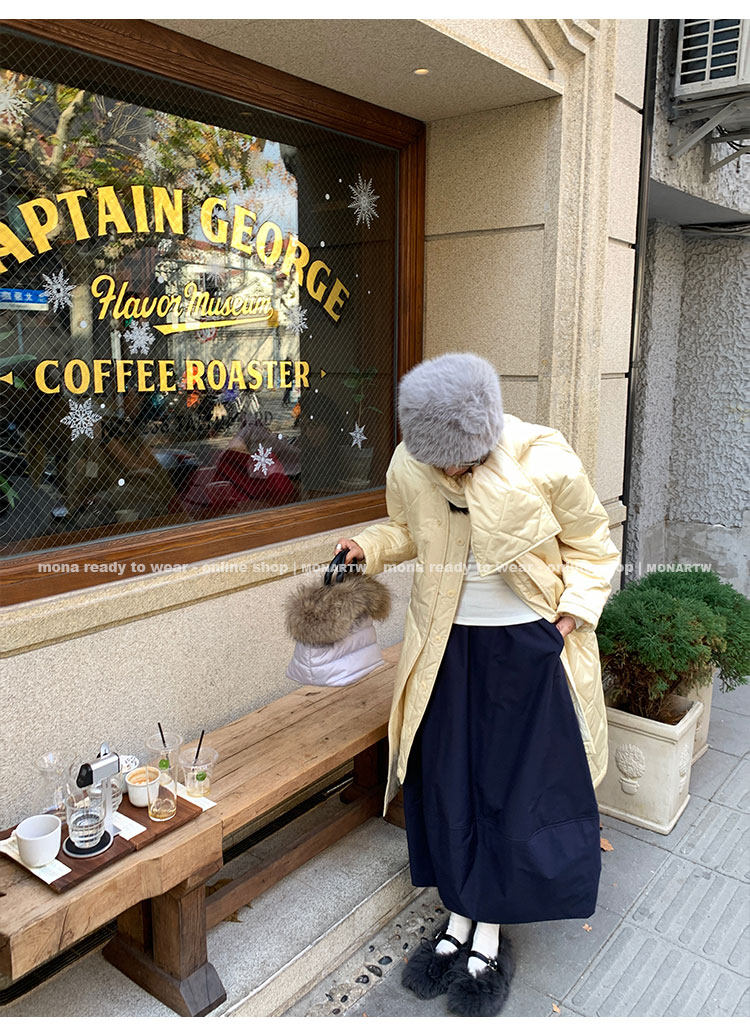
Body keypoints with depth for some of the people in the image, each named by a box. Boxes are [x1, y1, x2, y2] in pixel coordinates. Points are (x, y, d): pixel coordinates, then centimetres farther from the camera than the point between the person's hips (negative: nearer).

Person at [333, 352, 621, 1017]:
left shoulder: (543, 461, -19)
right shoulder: (409, 466, -10)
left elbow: (591, 544, -3)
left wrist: (574, 612, -13)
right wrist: (371, 546, -8)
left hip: (530, 645, -3)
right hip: (447, 644, 3)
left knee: (519, 787, 5)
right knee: (446, 784, 10)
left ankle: (490, 938, 26)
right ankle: (460, 920, 32)